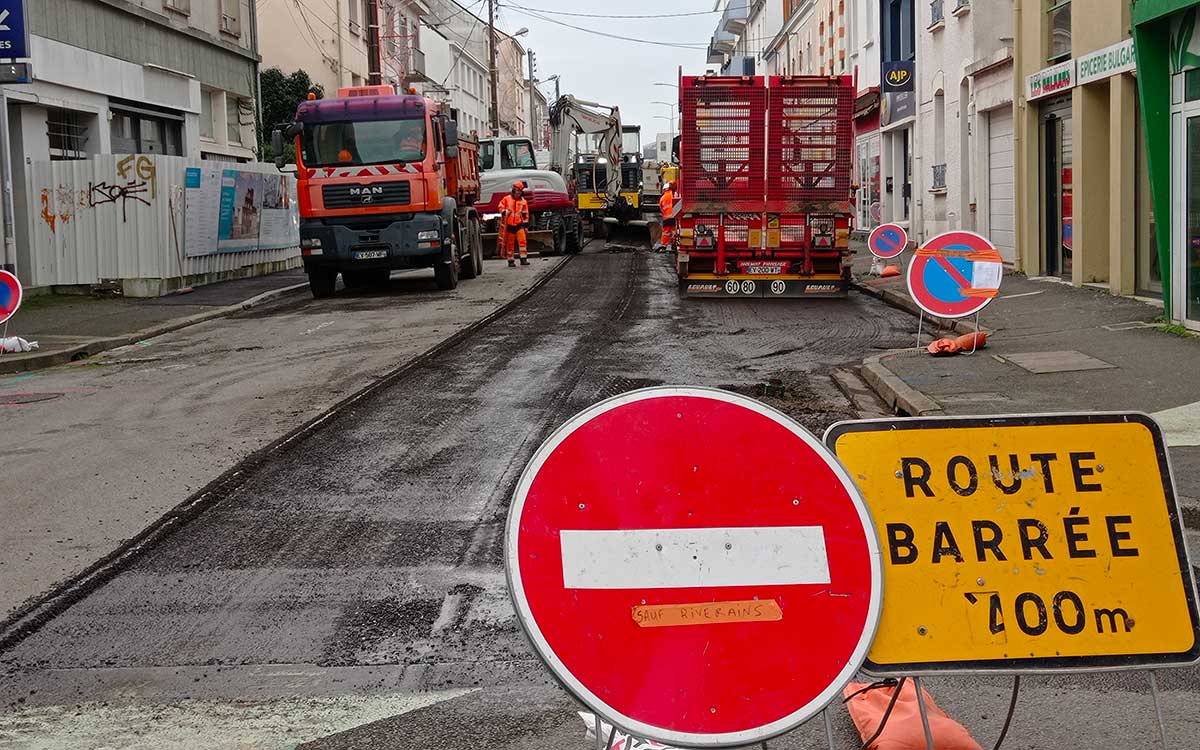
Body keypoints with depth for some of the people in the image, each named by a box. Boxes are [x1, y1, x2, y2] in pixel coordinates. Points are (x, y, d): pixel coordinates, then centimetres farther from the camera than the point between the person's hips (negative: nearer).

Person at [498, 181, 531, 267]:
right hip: (509, 225, -1)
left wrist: (526, 224, 8)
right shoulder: (506, 199, 2)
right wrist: (504, 212, -14)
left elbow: (525, 214, 12)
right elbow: (501, 207, 6)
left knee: (522, 240, -14)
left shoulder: (523, 201, 8)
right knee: (510, 243, 4)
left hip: (519, 224, 1)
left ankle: (523, 259, -11)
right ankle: (511, 261, 12)